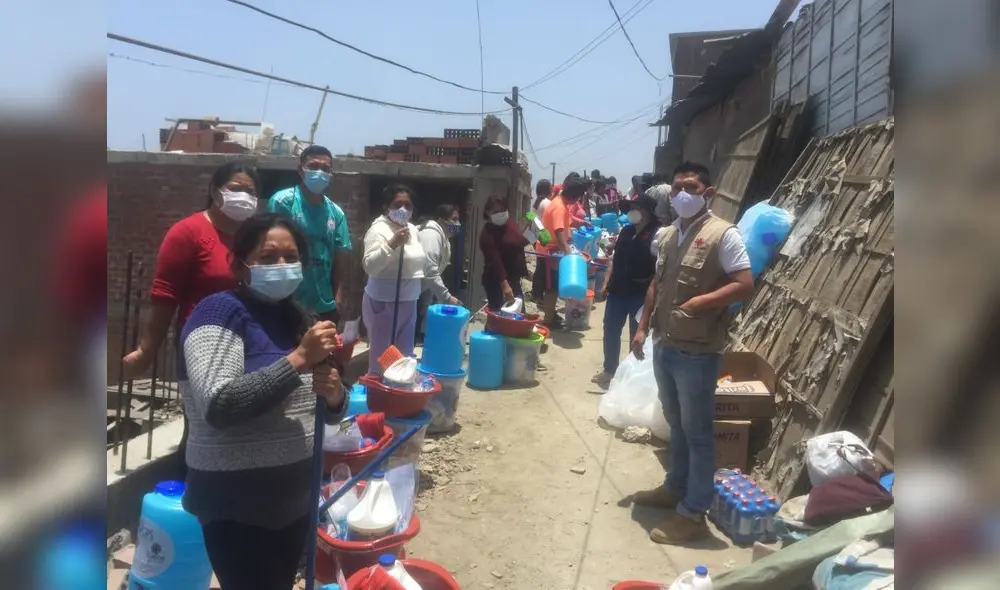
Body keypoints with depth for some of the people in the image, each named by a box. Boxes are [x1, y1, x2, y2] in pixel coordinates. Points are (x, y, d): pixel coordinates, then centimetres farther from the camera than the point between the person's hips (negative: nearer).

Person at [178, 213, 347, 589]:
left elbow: (331, 413, 11)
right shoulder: (220, 312, -13)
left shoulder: (300, 318, 7)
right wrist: (298, 359, -27)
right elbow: (218, 406, -28)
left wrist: (333, 393, -11)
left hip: (296, 497, 7)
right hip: (238, 504, -7)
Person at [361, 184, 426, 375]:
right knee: (381, 357, 0)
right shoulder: (379, 229, -13)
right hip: (384, 303, -8)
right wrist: (392, 244, -33)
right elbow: (369, 266, -25)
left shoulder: (412, 229, 11)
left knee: (404, 355, 16)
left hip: (408, 302, 8)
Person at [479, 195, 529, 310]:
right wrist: (504, 284, -40)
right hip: (497, 281, -8)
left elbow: (521, 242, 19)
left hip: (513, 278, 8)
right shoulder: (487, 233, -20)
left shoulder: (510, 223, 2)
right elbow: (494, 261, -31)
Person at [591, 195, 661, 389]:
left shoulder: (656, 234, -10)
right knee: (611, 330, 12)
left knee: (637, 335, 6)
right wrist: (607, 283, 13)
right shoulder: (626, 231, 11)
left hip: (641, 293, -6)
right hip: (618, 289, 6)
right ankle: (609, 369, 27)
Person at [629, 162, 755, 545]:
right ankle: (675, 488, 37)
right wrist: (643, 327, 13)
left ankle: (693, 514, 12)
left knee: (697, 433, 3)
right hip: (665, 347, 7)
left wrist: (700, 302, -23)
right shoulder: (668, 235, 11)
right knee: (676, 425, 21)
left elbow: (745, 285, -17)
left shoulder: (724, 234, -12)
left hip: (698, 353, -7)